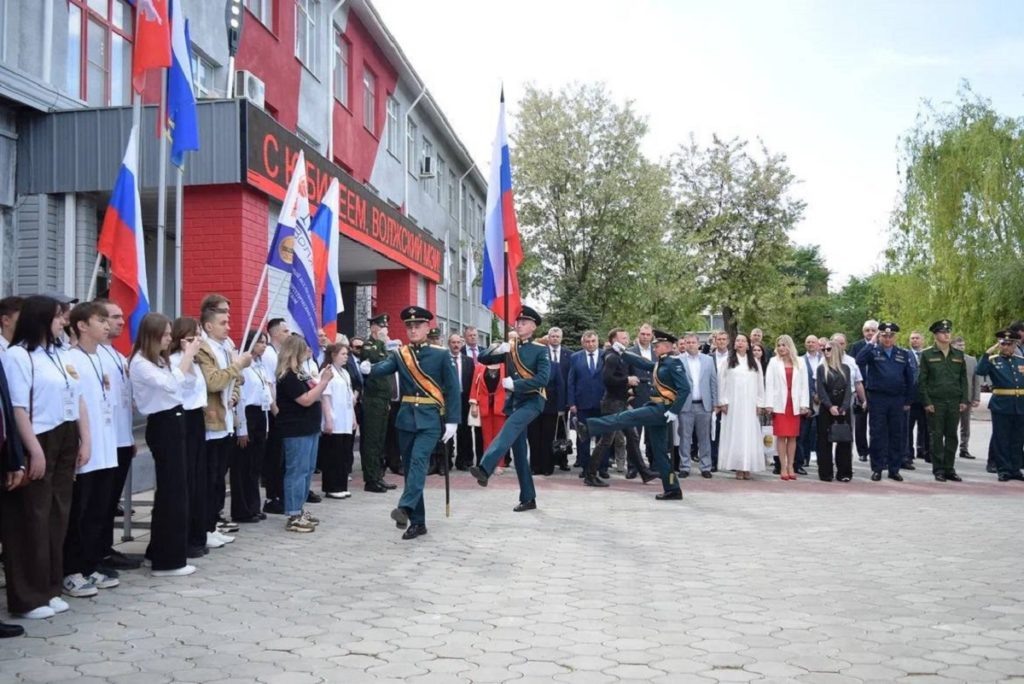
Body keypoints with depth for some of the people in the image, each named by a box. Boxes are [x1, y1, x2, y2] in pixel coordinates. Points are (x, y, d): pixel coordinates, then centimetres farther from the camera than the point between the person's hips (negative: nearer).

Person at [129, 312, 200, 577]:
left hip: (174, 422, 9)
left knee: (172, 488, 15)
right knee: (173, 490, -6)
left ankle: (161, 551, 26)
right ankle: (168, 560, 1)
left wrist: (189, 357, 7)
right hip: (161, 425, -9)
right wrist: (188, 355, -18)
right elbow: (171, 385, -26)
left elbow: (187, 383, 19)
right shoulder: (140, 363, -14)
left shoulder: (161, 360, 13)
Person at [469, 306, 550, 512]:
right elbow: (482, 358, 7)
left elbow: (542, 379, -15)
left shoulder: (541, 350, -2)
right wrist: (496, 349, -13)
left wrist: (514, 384, -19)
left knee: (509, 428, -33)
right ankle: (528, 499, 13)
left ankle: (484, 468, -48)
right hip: (513, 402, 6)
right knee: (519, 451, 6)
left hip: (532, 400, -6)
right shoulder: (509, 348, 13)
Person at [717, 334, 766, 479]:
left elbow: (760, 384, 10)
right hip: (732, 404, -1)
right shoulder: (728, 362, 4)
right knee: (734, 434, -2)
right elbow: (721, 383, 2)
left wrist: (759, 403, 3)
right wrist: (723, 402, -4)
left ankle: (747, 467, 4)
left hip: (749, 404, 2)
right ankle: (738, 467, 0)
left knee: (749, 434, -1)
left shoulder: (755, 363, 9)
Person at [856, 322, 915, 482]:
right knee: (877, 435, 2)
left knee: (896, 436, 7)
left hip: (897, 400, 2)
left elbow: (909, 379, 10)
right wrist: (871, 342, -16)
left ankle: (894, 469, 16)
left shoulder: (904, 354, 9)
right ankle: (877, 469, 10)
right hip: (877, 399, -2)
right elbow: (859, 361, -20)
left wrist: (908, 401, 6)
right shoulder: (873, 352, 2)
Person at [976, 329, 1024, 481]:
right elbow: (980, 371, -18)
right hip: (1001, 406, -4)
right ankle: (1003, 470, 8)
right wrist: (988, 353, -21)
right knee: (1001, 439, 1)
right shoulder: (993, 360, 0)